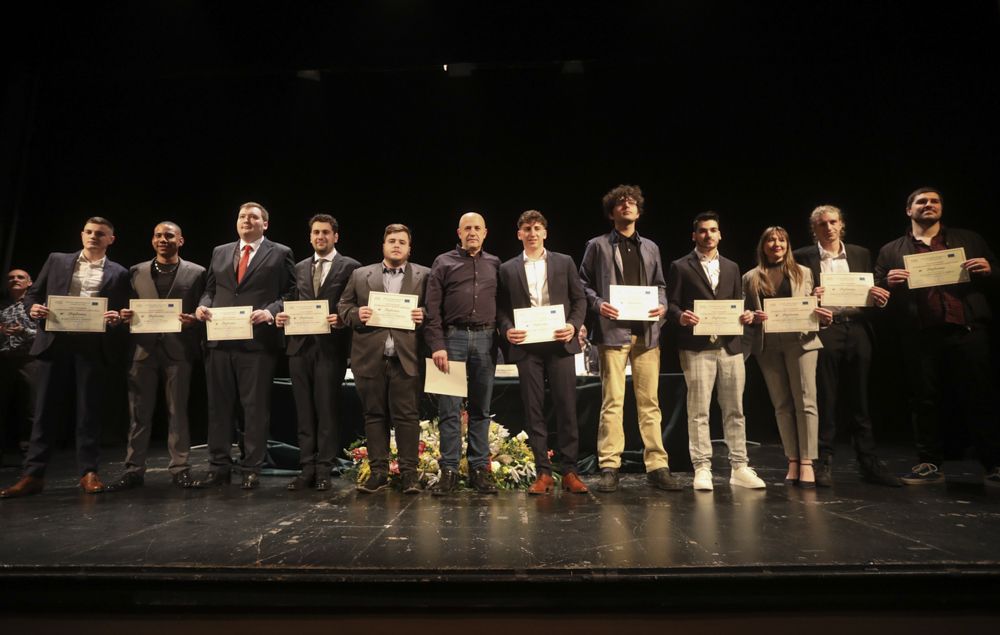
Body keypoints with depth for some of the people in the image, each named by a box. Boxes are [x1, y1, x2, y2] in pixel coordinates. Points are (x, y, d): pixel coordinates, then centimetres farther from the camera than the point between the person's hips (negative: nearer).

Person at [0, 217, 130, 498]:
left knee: (90, 411, 2)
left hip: (93, 347, -1)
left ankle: (88, 473, 9)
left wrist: (116, 318, -15)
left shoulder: (118, 273, 10)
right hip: (55, 343, 2)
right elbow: (33, 293, 15)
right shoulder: (57, 260, 15)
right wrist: (33, 308, -6)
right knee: (45, 410, 5)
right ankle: (33, 475, 12)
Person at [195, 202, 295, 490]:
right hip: (220, 340, 5)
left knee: (256, 407, 3)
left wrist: (270, 312, -18)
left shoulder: (280, 253, 4)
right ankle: (219, 468, 20)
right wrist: (203, 306, -1)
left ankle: (252, 470, 13)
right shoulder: (220, 252, 18)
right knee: (219, 406, 9)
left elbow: (290, 293, -2)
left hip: (258, 341, -4)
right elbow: (210, 290, 20)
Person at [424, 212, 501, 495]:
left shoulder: (495, 264, 14)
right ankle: (449, 470, 6)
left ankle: (479, 469, 13)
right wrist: (437, 345, -8)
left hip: (485, 339, 2)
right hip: (452, 337, -2)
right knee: (449, 408, -1)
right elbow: (432, 308, 1)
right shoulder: (443, 262, 8)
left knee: (481, 408, 6)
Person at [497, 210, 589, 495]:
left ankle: (569, 471, 10)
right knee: (533, 410, 2)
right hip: (526, 346, 1)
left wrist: (574, 325, -8)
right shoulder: (508, 269, 10)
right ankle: (543, 473, 11)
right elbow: (501, 308, 9)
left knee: (566, 407, 0)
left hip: (560, 344, 0)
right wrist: (507, 330, -9)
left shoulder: (564, 262, 10)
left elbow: (580, 299, 8)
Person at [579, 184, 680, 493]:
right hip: (613, 330, -4)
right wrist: (598, 304, -12)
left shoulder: (650, 247, 20)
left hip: (647, 331, 4)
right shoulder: (598, 245, 8)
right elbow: (583, 283, 6)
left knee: (650, 401, 5)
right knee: (613, 401, -5)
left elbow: (660, 285, 21)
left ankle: (657, 466, 12)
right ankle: (609, 467, 2)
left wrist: (662, 306, 1)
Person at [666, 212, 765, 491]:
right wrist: (681, 317, -20)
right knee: (698, 411, -2)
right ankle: (702, 469, 6)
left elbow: (738, 303, 19)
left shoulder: (732, 267, 19)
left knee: (735, 409, 7)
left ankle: (739, 467, 16)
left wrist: (745, 315, -2)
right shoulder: (680, 267, 5)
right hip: (697, 346, -4)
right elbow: (671, 304, 0)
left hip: (730, 344, 4)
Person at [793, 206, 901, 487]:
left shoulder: (860, 254, 14)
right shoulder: (803, 257, 4)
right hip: (823, 331, -3)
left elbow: (872, 294, 15)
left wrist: (879, 298, -6)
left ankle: (868, 463, 17)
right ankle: (824, 463, 8)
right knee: (825, 401, 0)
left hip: (857, 330, 3)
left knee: (859, 401, 8)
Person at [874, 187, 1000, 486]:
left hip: (967, 331, 0)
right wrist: (888, 282, -13)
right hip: (920, 337, 0)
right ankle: (929, 464, 13)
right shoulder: (891, 251, 13)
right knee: (925, 402, 4)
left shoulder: (969, 240, 16)